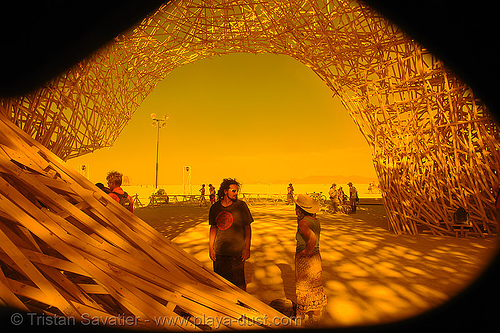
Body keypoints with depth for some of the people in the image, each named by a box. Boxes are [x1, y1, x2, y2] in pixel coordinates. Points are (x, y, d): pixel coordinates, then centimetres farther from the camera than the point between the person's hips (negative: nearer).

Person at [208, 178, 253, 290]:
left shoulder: (241, 205, -7)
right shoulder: (215, 208, 2)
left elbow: (247, 227, -2)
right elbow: (213, 227, 10)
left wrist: (247, 248, -6)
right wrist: (210, 248, 8)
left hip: (237, 252, -3)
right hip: (219, 251, 3)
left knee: (238, 282, 5)